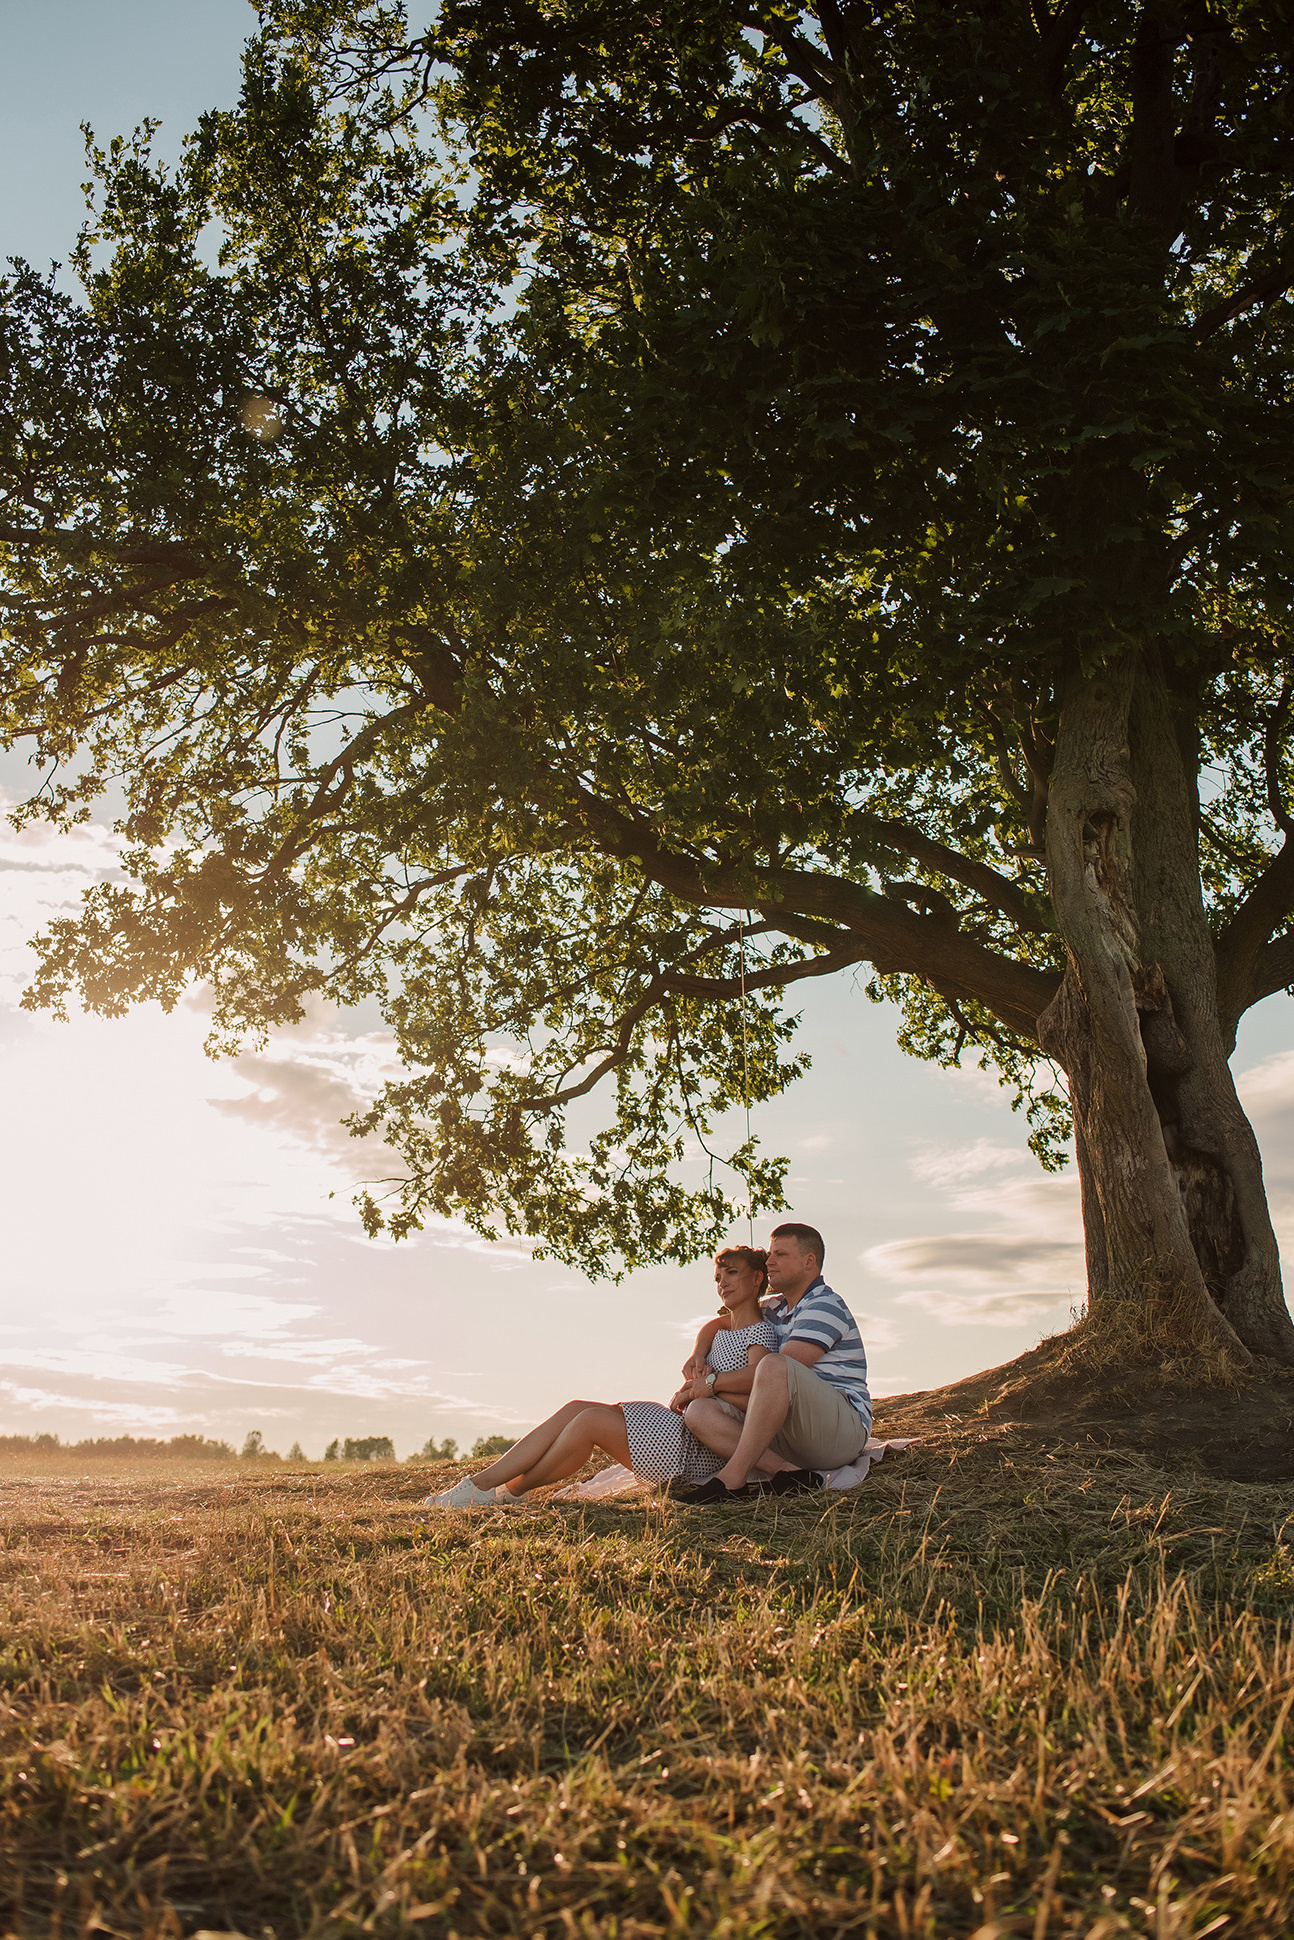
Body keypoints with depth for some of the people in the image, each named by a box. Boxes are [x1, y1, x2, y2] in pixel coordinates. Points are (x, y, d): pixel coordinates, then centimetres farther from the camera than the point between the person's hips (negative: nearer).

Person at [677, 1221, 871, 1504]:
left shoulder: (825, 1306, -7)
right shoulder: (774, 1309, 20)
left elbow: (777, 1369, -17)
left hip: (843, 1431, -8)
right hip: (785, 1437, 8)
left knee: (776, 1366, -36)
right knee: (699, 1412, -14)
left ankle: (732, 1478, -32)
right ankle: (788, 1471, -30)